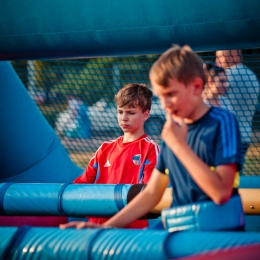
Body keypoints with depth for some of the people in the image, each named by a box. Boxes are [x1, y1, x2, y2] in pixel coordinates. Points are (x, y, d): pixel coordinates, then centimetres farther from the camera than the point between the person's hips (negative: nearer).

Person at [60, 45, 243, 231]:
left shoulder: (222, 122, -5)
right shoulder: (172, 131, 13)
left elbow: (221, 193, -16)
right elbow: (151, 194, 17)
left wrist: (179, 146, -13)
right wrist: (105, 227, 10)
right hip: (179, 228, 6)